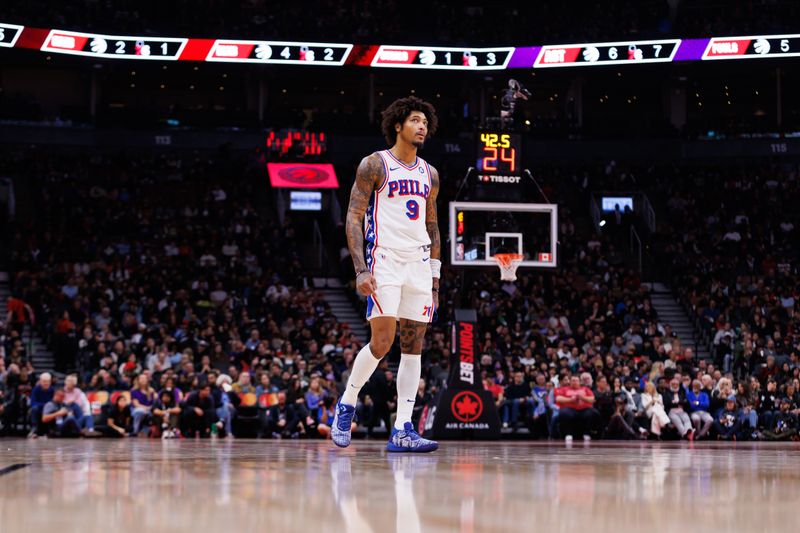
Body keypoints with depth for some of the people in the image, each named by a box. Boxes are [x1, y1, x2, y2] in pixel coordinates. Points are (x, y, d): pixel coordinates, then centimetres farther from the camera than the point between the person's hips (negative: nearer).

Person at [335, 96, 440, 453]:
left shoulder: (429, 174, 15)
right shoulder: (374, 165, -2)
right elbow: (353, 218, -6)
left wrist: (435, 278, 15)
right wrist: (361, 270, -16)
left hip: (419, 266, 6)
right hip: (385, 261, -6)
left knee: (413, 347, 1)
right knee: (382, 342, -14)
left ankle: (402, 431, 1)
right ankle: (346, 405, 9)